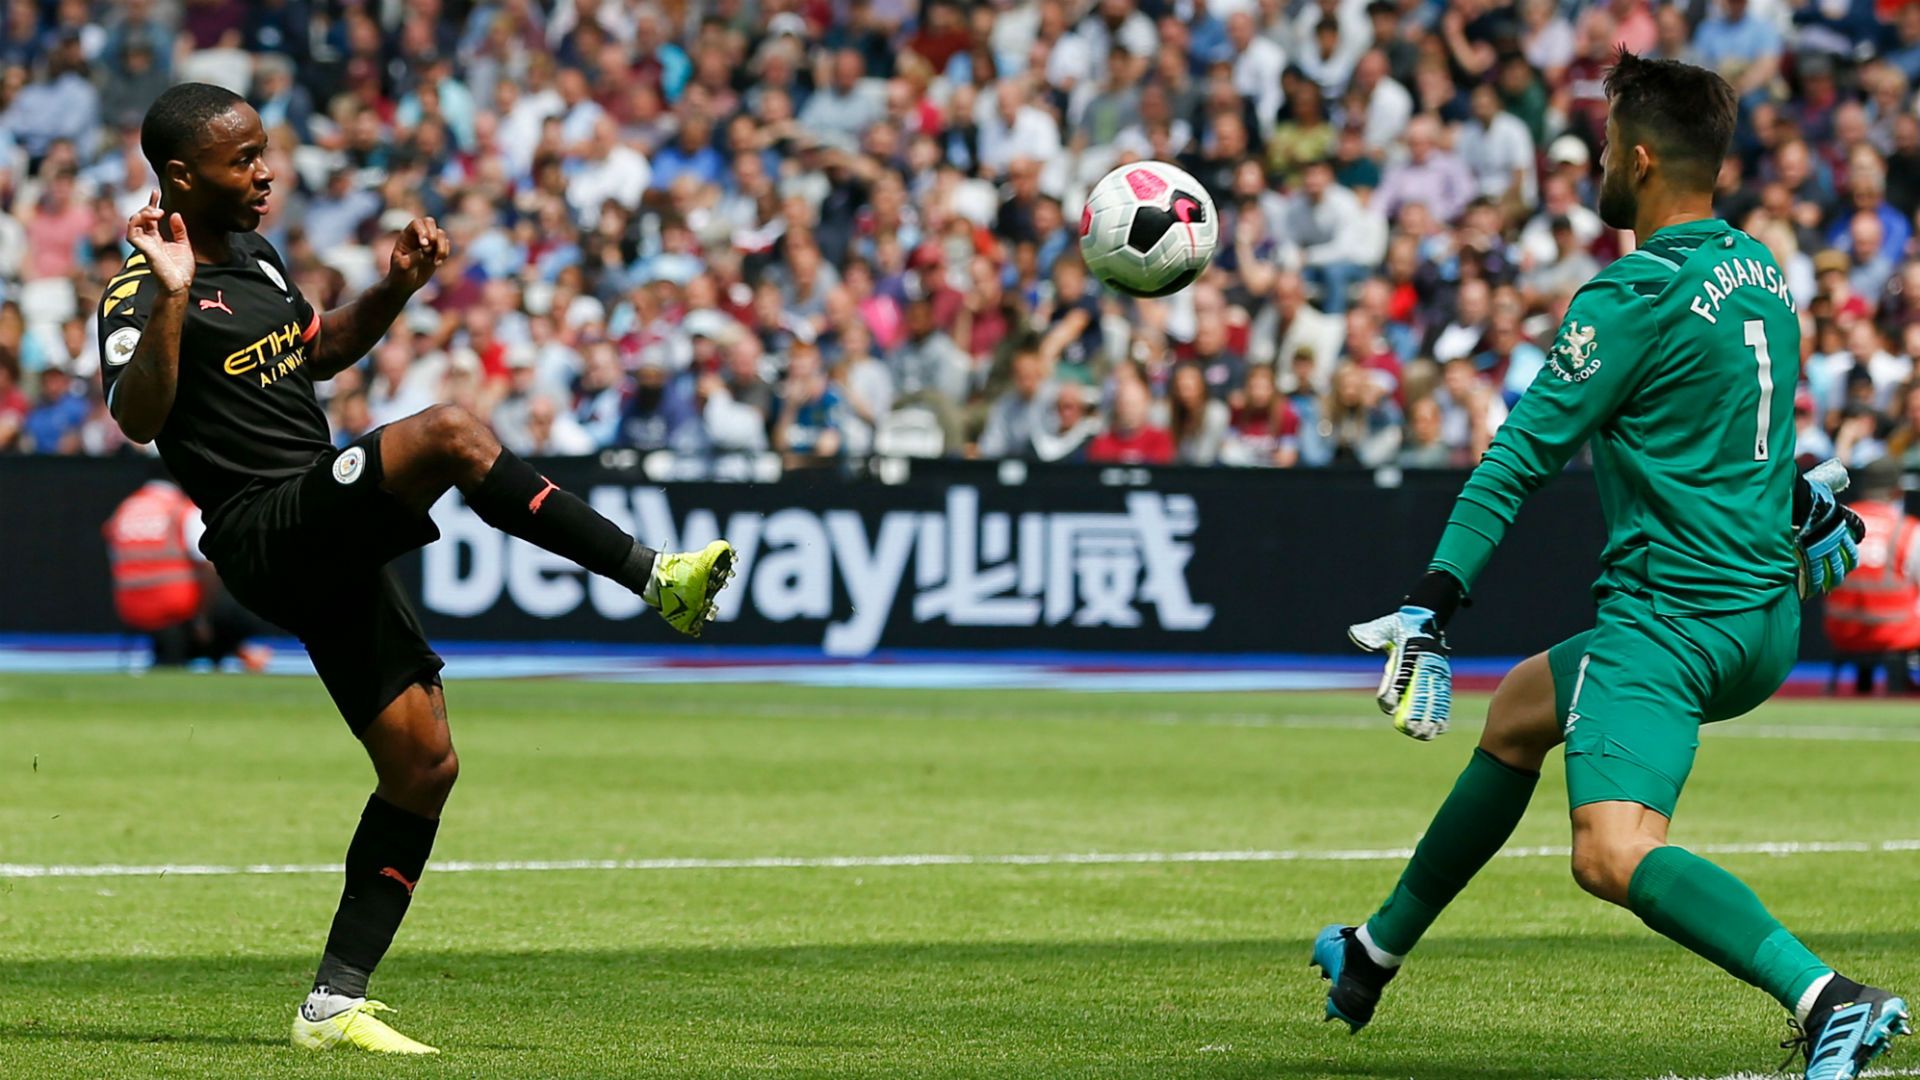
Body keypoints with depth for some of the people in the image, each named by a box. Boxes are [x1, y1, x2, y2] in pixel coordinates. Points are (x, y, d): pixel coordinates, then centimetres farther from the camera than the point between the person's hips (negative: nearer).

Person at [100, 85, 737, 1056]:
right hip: (267, 531, -9)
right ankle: (657, 579, -26)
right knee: (450, 434, -29)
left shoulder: (253, 256, 17)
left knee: (423, 766, 7)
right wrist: (171, 301, -37)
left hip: (331, 546, 9)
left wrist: (394, 288, 17)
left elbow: (319, 350, 33)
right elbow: (137, 418, -26)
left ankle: (335, 1003, 12)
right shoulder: (142, 294, -10)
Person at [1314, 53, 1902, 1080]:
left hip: (1671, 619, -10)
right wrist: (1805, 504, 51)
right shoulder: (1759, 268, 11)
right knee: (1518, 709, 30)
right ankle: (1374, 956, 43)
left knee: (1612, 854, -27)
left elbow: (1522, 455, -16)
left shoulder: (1634, 296, -15)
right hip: (1765, 617, 10)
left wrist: (1429, 607, -17)